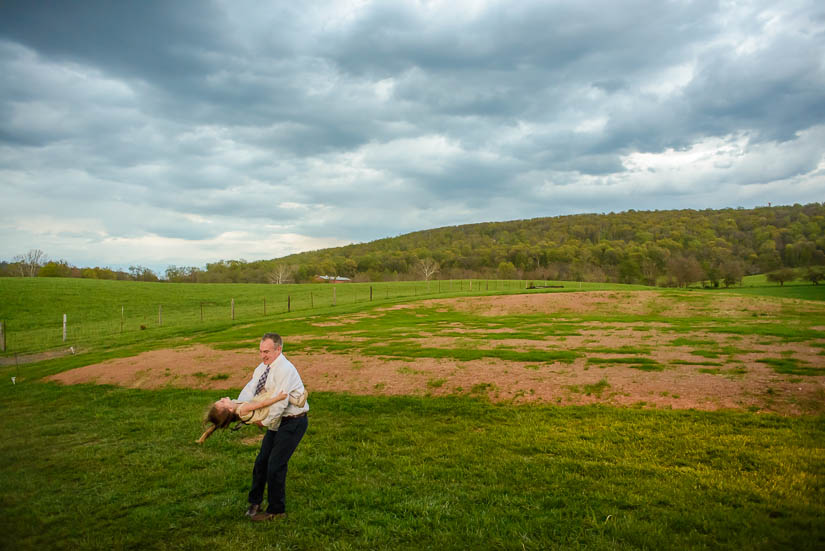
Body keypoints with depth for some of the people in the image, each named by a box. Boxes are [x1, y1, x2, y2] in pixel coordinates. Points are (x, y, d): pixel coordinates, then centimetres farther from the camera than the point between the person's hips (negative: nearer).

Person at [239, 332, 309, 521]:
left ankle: (276, 510, 12)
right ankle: (254, 502, 33)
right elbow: (250, 389, -1)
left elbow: (280, 402, -25)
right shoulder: (263, 367, 6)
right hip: (277, 421, 9)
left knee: (276, 464, -5)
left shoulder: (285, 369, -23)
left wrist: (266, 421, -14)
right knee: (262, 461, 14)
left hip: (293, 422, -9)